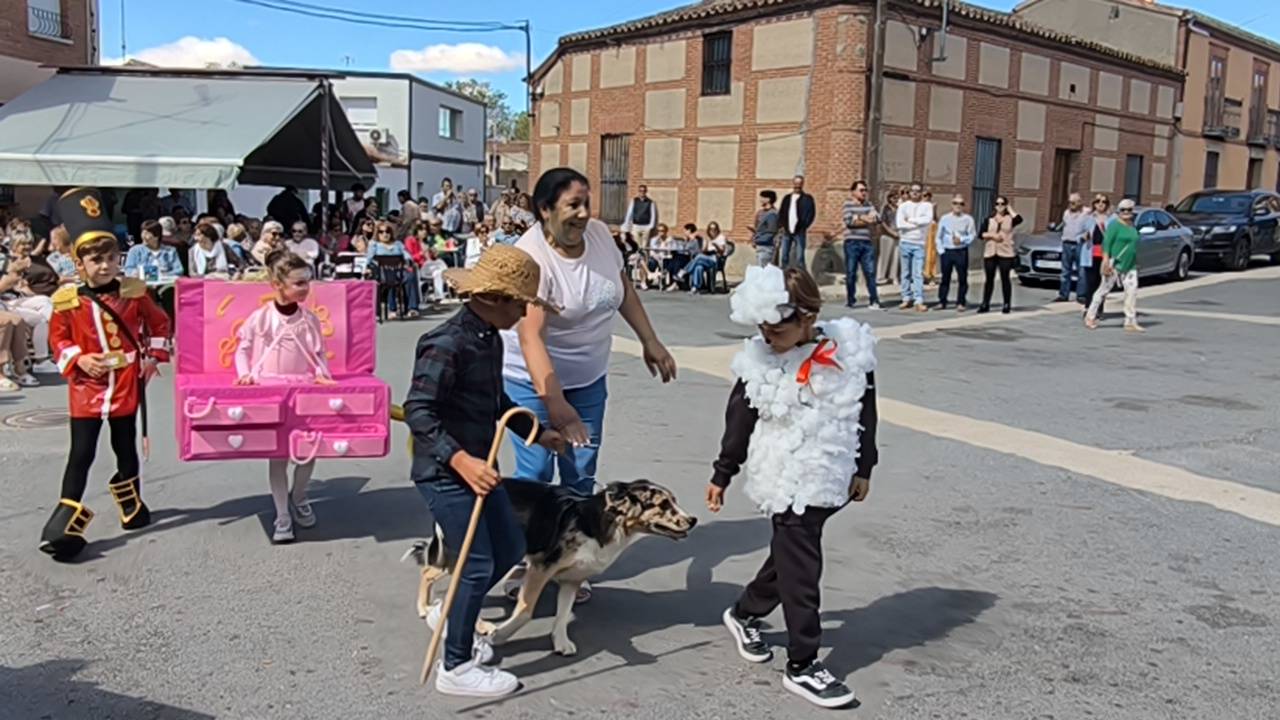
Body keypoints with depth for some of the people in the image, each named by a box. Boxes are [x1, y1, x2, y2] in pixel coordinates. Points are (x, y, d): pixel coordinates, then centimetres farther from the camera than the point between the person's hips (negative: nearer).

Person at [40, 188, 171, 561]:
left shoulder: (134, 292, -3)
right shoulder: (66, 300, -5)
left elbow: (159, 323, 10)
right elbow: (58, 338, 4)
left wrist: (154, 355, 1)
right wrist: (77, 359, -13)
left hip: (127, 386, 1)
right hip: (86, 388, -1)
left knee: (126, 449, 14)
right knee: (81, 454, -3)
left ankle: (132, 505, 35)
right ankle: (67, 521, 1)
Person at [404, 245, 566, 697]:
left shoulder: (491, 339, 7)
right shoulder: (446, 344, -22)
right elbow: (417, 411, -26)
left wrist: (536, 432, 25)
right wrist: (460, 460, -35)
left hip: (476, 466, 9)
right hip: (444, 473, -9)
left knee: (510, 548, 17)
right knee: (479, 566, -2)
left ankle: (448, 614, 38)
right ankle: (457, 668, 15)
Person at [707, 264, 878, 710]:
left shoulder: (850, 353, -6)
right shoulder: (761, 361, -8)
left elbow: (865, 414, 5)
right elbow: (739, 422, 1)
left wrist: (863, 469, 9)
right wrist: (722, 475, 7)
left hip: (831, 480, 3)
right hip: (789, 484, -3)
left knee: (790, 556, 17)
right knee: (800, 569, -1)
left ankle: (744, 613, 41)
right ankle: (802, 667, 11)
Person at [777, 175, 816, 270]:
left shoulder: (807, 198, 3)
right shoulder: (787, 198, 16)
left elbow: (811, 214, -3)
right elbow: (781, 213, 16)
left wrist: (803, 227, -11)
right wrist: (783, 226, 2)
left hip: (799, 232, -4)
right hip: (786, 231, 4)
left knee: (799, 257, -7)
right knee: (784, 256, 5)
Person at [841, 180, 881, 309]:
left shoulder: (869, 205, 16)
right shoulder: (848, 205, 2)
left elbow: (877, 219, 2)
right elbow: (849, 220, -14)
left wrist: (859, 218, -7)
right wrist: (866, 219, -5)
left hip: (866, 242, 4)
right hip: (852, 242, -4)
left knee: (870, 272, -2)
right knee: (851, 273, 2)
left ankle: (874, 301, -2)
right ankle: (850, 300, 13)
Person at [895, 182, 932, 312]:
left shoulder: (927, 206, 5)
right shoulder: (903, 206, 6)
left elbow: (928, 219, -14)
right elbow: (899, 224, -8)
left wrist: (910, 220, -7)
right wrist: (918, 223, -8)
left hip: (919, 243, -2)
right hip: (905, 242, 2)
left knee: (918, 273, -7)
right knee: (906, 272, 7)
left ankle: (919, 301, -11)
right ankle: (907, 298, 14)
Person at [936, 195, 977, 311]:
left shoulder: (968, 219, 2)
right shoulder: (945, 218, 7)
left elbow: (972, 235, 0)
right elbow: (939, 237, 9)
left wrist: (962, 240, -14)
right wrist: (940, 250, 0)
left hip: (961, 252, -1)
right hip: (947, 252, 1)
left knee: (962, 278, 0)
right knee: (945, 278, 6)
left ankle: (961, 303, 8)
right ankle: (942, 302, 12)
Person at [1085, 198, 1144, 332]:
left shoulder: (1132, 227, 15)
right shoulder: (1115, 225, -8)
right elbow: (1106, 242, -15)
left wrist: (1135, 263, 21)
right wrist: (1106, 261, -23)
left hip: (1129, 266, 7)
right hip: (1114, 264, -7)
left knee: (1132, 291, -1)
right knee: (1104, 289, 0)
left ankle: (1131, 322, 1)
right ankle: (1090, 317, 11)